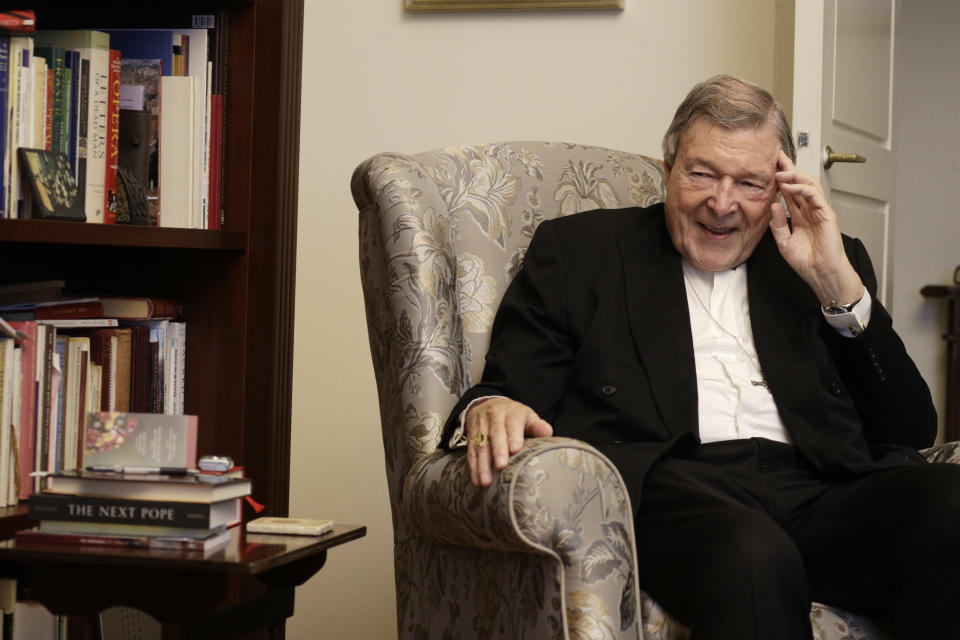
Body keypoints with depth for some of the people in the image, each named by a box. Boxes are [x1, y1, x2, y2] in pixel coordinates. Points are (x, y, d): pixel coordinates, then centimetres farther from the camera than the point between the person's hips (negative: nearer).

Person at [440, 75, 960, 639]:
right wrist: (488, 409, -17)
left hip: (820, 491, 4)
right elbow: (512, 387, 9)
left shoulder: (818, 259, 25)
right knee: (750, 552, -39)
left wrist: (840, 285, 5)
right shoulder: (577, 250, 19)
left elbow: (913, 429, 16)